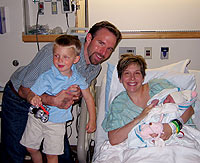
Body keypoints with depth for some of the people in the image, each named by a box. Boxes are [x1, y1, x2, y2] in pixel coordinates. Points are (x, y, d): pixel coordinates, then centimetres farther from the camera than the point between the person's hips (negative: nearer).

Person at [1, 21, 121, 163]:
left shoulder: (96, 68, -12)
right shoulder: (54, 51, -34)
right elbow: (24, 90, -28)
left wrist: (76, 95, -23)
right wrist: (52, 100, -45)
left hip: (49, 106, 5)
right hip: (18, 99, -4)